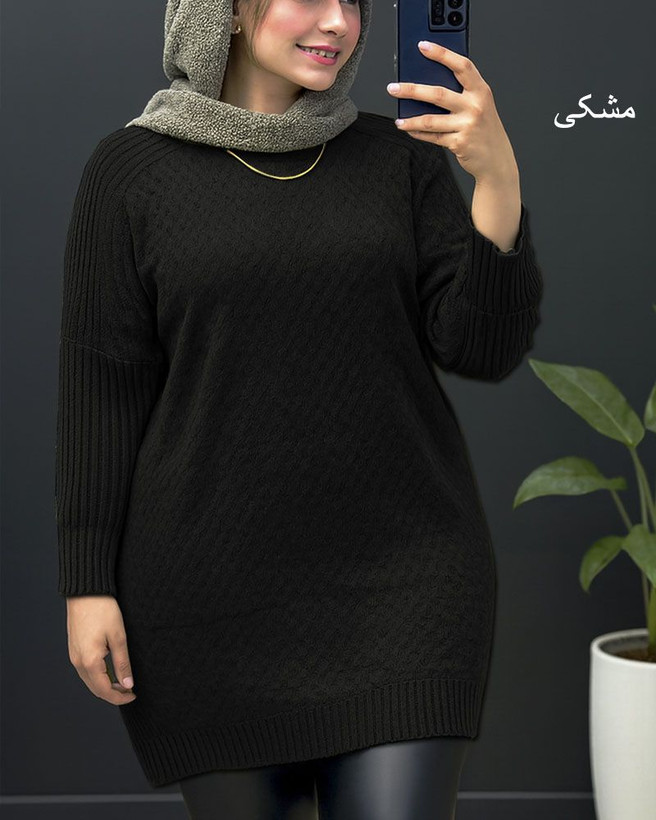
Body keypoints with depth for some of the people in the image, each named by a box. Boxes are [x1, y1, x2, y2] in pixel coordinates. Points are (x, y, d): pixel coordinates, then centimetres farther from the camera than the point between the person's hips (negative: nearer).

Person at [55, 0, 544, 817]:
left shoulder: (399, 158, 4)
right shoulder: (131, 169, -1)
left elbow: (484, 345, -4)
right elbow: (101, 385, -2)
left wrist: (499, 172, -18)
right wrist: (87, 584, -7)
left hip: (398, 578, 1)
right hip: (216, 585, -1)